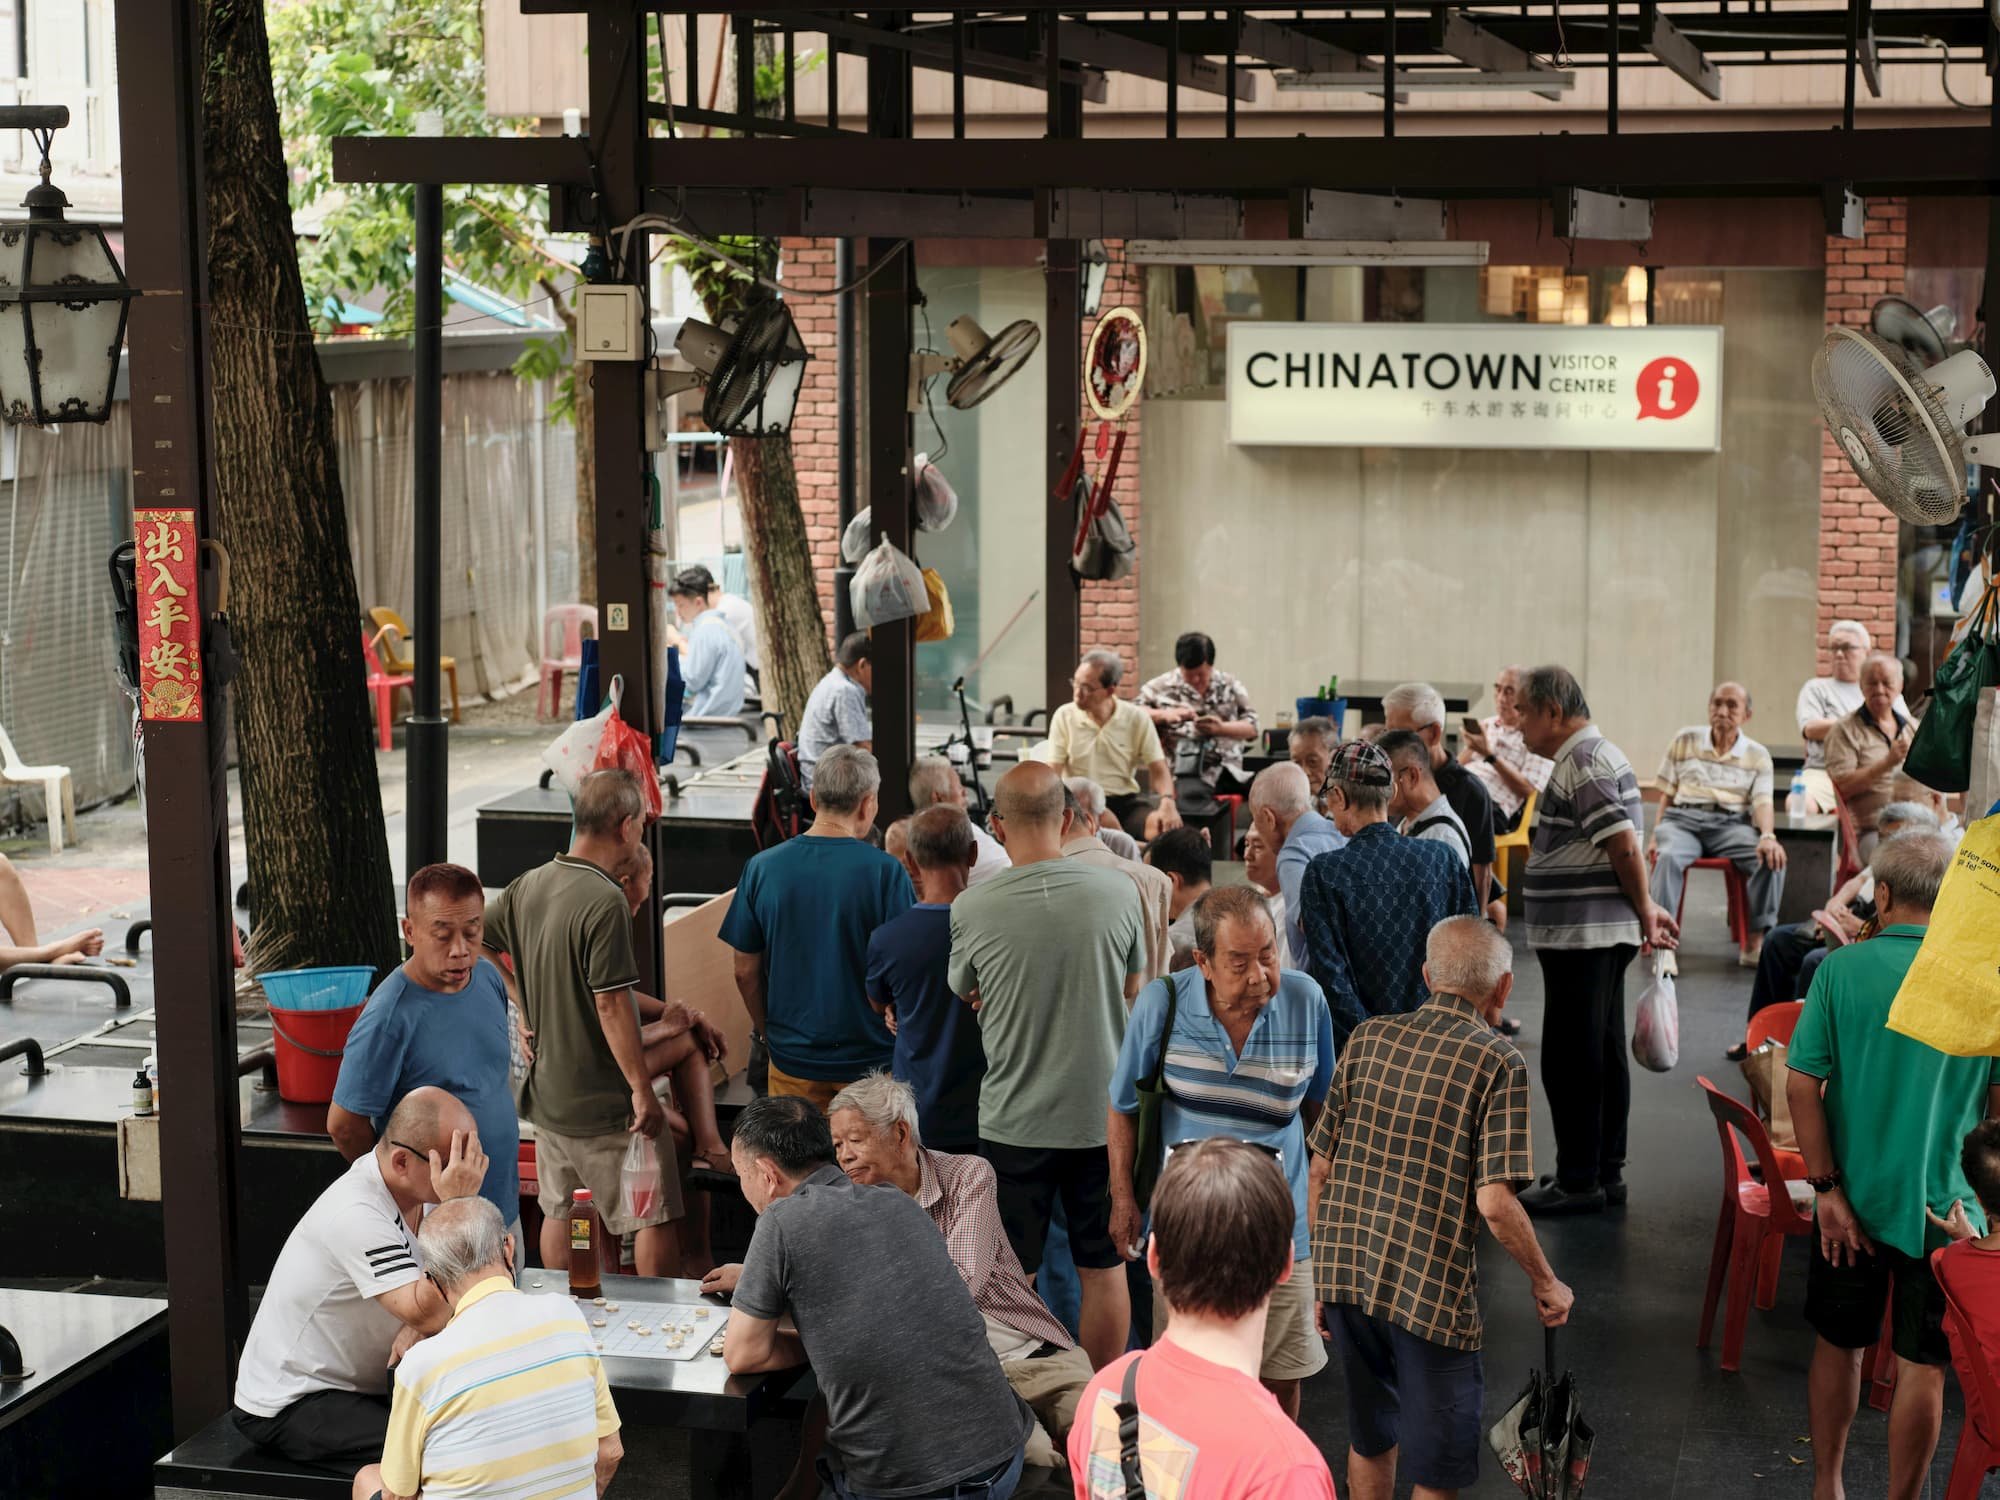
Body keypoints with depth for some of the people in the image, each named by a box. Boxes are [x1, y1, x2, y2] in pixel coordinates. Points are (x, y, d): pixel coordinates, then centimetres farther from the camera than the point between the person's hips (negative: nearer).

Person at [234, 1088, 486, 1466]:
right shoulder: (357, 1215, -29)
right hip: (288, 1406, -8)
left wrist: (415, 1327, -19)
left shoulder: (420, 1188, -3)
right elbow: (431, 1316, -36)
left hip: (359, 1385, 8)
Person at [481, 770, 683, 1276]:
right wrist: (643, 1090, -18)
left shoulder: (529, 886, 2)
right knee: (656, 1220, 2)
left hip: (548, 1090, 8)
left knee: (560, 1213, 17)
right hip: (606, 1101, -8)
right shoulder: (604, 901, -22)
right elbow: (611, 1006, -23)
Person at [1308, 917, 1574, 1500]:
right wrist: (1546, 1283, 0)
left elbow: (1320, 1169, 7)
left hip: (1346, 1271, 5)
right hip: (1432, 1288, -5)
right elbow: (1494, 1202, -16)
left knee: (1370, 1441, 22)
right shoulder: (1499, 1063, -9)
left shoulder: (1367, 1038, 6)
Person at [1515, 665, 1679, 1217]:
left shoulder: (1583, 763, -16)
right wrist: (1645, 909, 18)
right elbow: (1622, 847, 21)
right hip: (1601, 933, 11)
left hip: (1580, 935, -11)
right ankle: (1605, 1172, 22)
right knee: (1604, 1054, 14)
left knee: (1570, 1061, -5)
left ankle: (1579, 1181, 0)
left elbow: (1624, 845, -22)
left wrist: (1645, 909, -11)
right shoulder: (1592, 755, 17)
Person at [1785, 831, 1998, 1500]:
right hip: (1944, 1204, -1)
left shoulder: (1842, 969, -9)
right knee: (1921, 1366, 8)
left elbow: (1801, 1085, -13)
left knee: (1838, 1345, 18)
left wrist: (1827, 1189, -8)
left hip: (1852, 1198, 1)